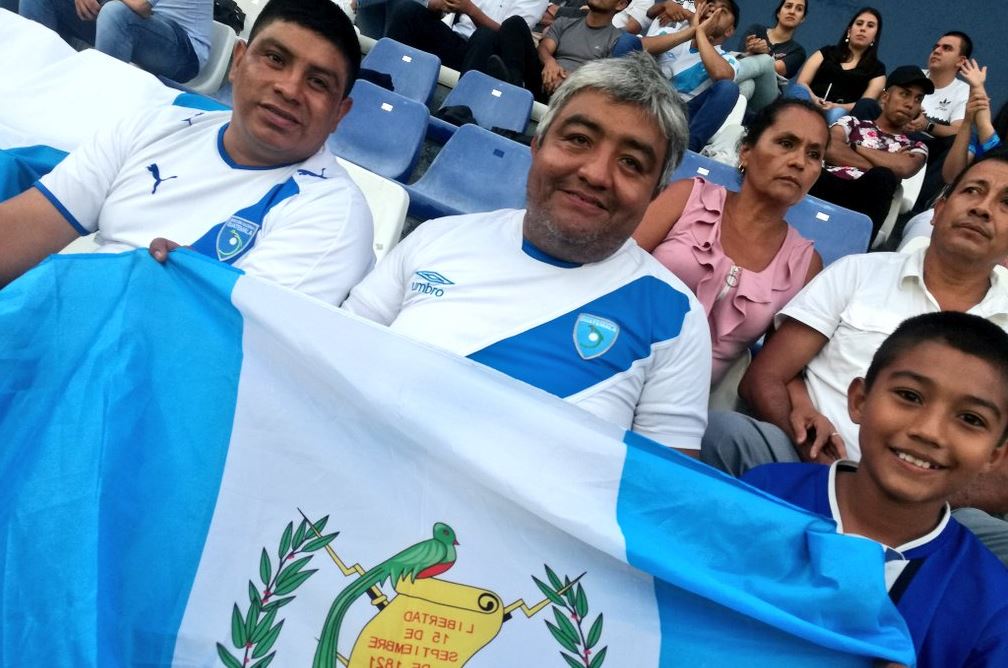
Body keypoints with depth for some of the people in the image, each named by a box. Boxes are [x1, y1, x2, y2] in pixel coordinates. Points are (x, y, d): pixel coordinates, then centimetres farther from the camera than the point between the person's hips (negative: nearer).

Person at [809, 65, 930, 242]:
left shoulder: (916, 147, 27)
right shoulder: (853, 122, 26)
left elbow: (904, 168, 1)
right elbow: (830, 149, 2)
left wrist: (859, 148, 8)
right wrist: (886, 163, 5)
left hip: (864, 200, 0)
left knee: (881, 178, -32)